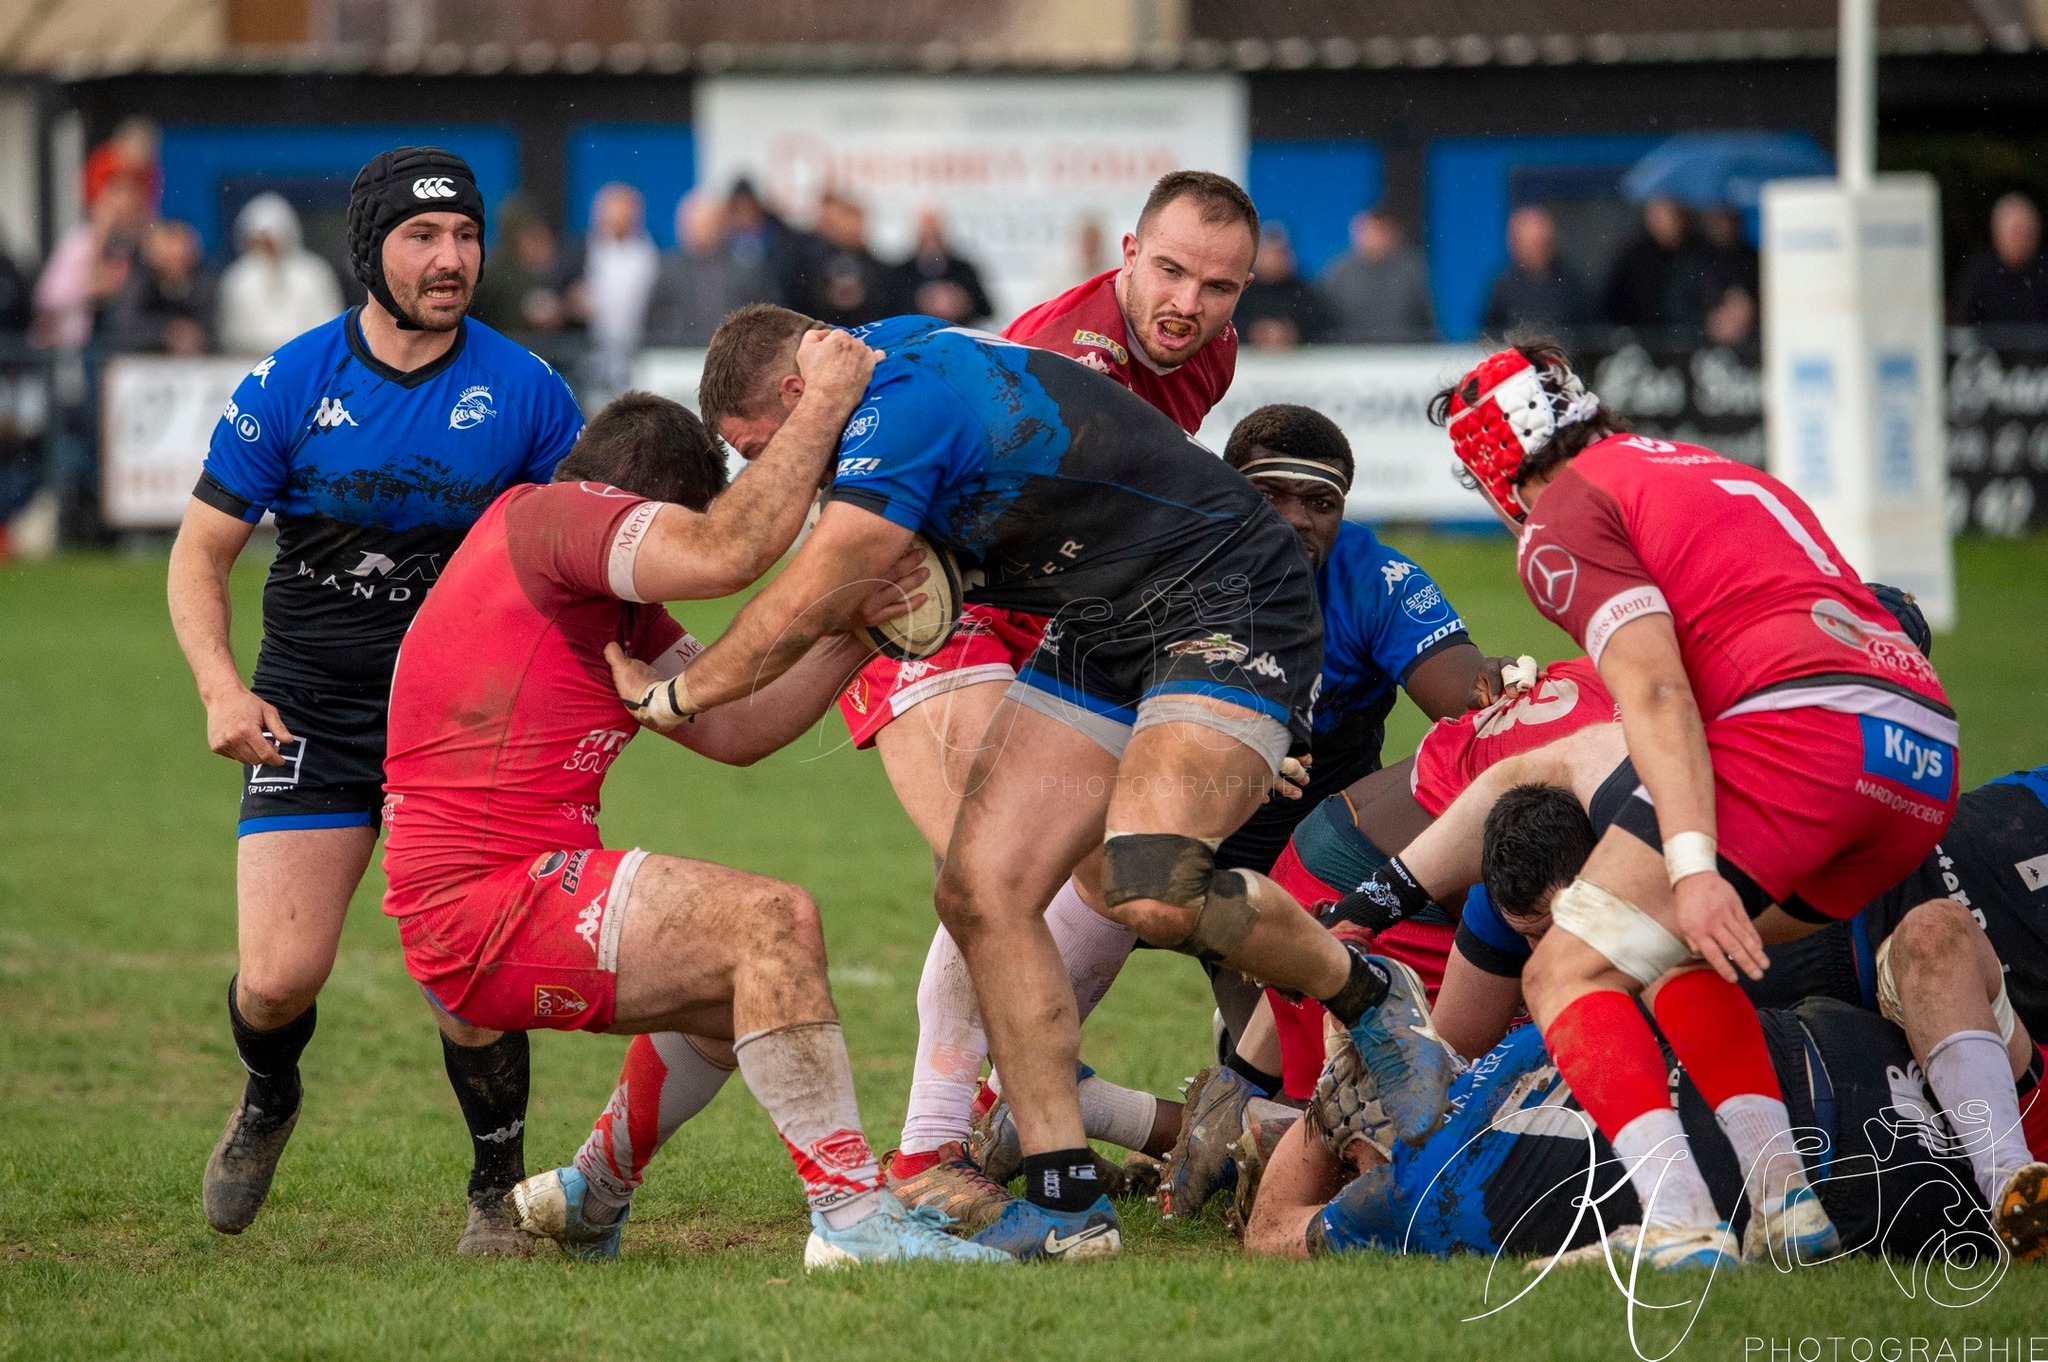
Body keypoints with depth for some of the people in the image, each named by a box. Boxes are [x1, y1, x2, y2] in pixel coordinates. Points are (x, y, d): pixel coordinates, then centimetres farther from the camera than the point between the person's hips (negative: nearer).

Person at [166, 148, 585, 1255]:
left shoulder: (525, 392, -3)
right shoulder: (289, 385, -4)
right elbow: (200, 552, 2)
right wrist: (220, 686, -14)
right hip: (310, 713, 0)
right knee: (277, 978, -9)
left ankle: (498, 1191, 11)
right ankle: (268, 1102, 28)